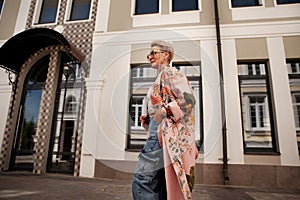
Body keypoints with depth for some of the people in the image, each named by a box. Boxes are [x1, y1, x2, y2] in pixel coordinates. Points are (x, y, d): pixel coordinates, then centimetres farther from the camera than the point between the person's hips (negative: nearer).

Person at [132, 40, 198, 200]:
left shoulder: (169, 72, -1)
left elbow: (188, 100, -14)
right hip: (158, 133, 10)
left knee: (142, 178, -15)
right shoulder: (160, 79, 26)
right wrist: (148, 121, 11)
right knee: (161, 185, 9)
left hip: (166, 133, -10)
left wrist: (165, 112, -16)